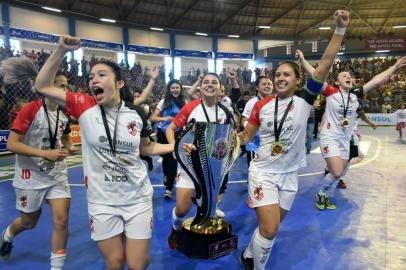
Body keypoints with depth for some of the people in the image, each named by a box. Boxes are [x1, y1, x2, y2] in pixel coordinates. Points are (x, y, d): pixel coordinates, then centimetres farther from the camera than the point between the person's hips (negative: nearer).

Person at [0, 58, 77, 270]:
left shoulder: (64, 113, 1)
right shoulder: (29, 110, -18)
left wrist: (70, 147, -3)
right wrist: (45, 153, -28)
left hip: (57, 175, 4)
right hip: (31, 177, -4)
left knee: (61, 220, -5)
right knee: (29, 222, 16)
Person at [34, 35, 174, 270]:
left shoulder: (137, 114, -5)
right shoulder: (85, 107, -7)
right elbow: (42, 87, -8)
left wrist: (174, 146, -1)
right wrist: (61, 50, -15)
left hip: (137, 198, 0)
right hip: (102, 201, 0)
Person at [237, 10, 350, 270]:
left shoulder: (304, 99, -6)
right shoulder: (262, 106, -3)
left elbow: (326, 63, -15)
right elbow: (246, 136, 7)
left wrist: (340, 29, -21)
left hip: (289, 174, 2)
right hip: (263, 172, -2)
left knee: (272, 227, 17)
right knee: (270, 228, -12)